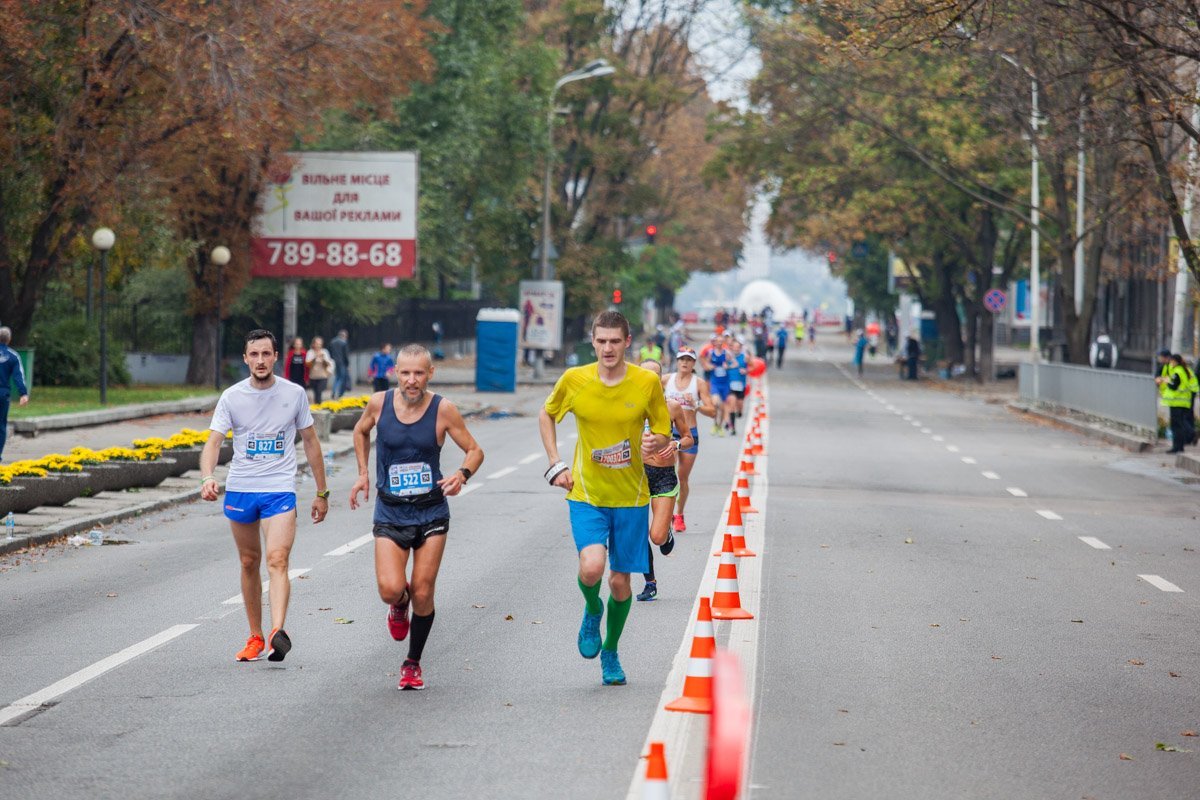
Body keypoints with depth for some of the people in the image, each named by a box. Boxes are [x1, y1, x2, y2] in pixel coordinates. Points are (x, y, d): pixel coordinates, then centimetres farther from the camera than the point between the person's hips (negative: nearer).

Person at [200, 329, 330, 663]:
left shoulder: (294, 394, 1)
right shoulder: (232, 397, -1)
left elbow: (310, 441, 11)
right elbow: (213, 442, -7)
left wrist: (322, 492, 12)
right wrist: (207, 478, -28)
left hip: (280, 490, -2)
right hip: (239, 489, 2)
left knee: (277, 560, -19)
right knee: (250, 562, 11)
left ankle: (278, 633, -33)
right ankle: (255, 638, 22)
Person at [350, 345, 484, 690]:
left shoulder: (443, 409, -10)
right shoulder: (379, 403, -5)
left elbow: (474, 450, 0)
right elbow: (361, 432, 18)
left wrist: (463, 474, -21)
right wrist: (363, 474, 11)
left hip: (432, 512, -1)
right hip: (390, 513, 1)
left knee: (422, 595, 0)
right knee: (390, 590, -15)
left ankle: (413, 663, 20)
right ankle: (400, 606, 24)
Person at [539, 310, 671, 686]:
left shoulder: (648, 382, -7)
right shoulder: (574, 380, -5)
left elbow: (663, 432, 4)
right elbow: (546, 415, 13)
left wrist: (656, 443, -21)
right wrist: (556, 466, 4)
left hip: (631, 498, 1)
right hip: (586, 494, -1)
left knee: (620, 581, 6)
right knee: (591, 567, -22)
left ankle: (610, 653, 29)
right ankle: (592, 611, 13)